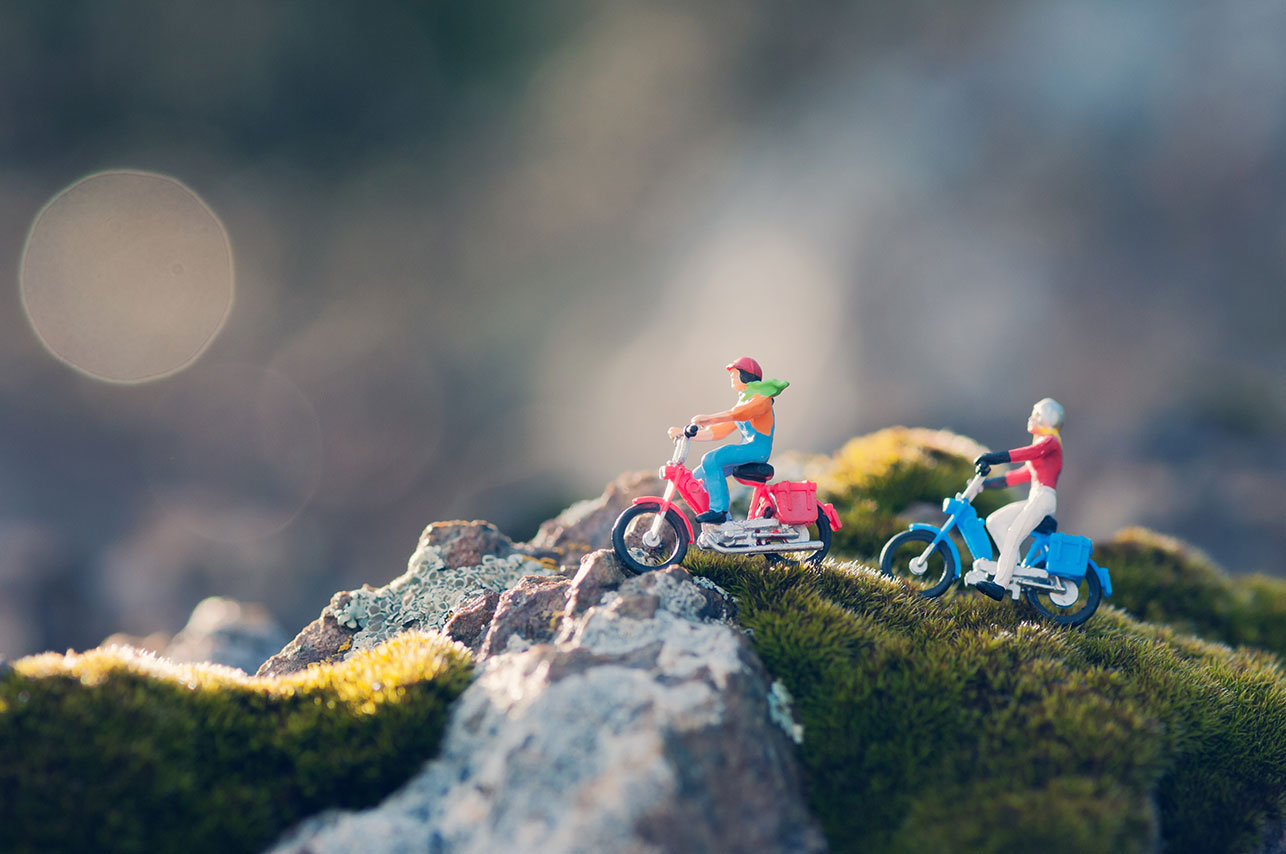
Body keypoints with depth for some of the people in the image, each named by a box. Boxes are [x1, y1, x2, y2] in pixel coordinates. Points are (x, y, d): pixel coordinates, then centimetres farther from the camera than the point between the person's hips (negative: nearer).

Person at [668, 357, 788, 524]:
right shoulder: (743, 400, 24)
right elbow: (721, 430, 19)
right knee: (698, 476, 3)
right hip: (746, 448, 10)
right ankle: (724, 522, 5)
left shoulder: (761, 397, -5)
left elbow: (744, 411, -28)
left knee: (711, 460, -29)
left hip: (758, 448, -10)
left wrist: (709, 418, -41)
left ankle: (719, 510, -32)